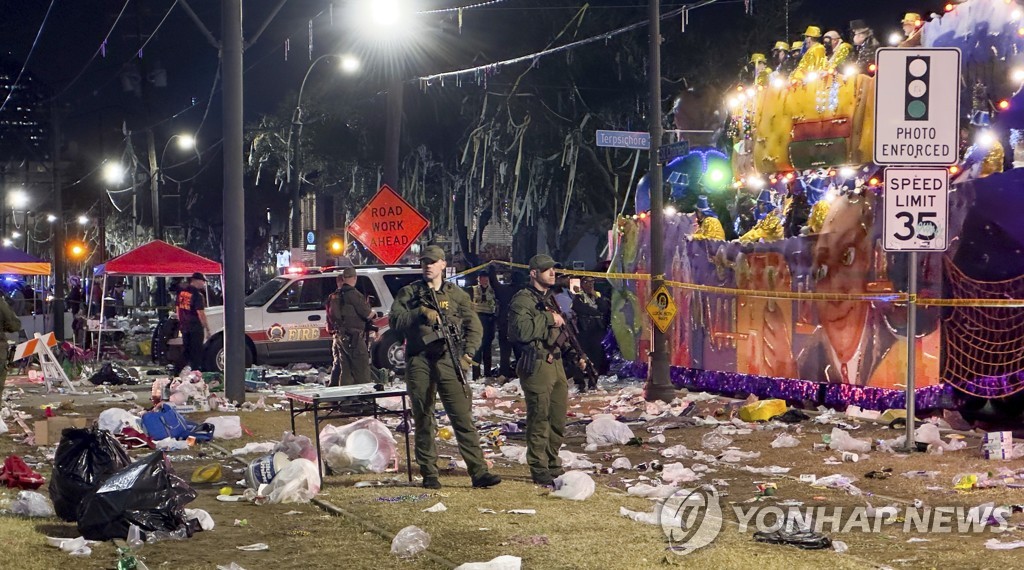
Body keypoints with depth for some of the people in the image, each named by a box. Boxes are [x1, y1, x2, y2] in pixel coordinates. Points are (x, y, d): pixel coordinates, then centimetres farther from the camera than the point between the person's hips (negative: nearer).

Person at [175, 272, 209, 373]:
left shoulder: (181, 292, 8)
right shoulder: (198, 295, -16)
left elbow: (177, 308, 15)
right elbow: (201, 313, -19)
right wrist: (207, 328, -13)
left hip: (184, 327, 7)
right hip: (196, 327, -7)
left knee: (185, 351, 17)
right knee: (196, 353, 2)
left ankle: (177, 371, 14)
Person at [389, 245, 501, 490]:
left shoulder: (457, 294, 11)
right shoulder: (408, 293, 10)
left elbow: (474, 327, 10)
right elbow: (395, 321, -2)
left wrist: (467, 354, -5)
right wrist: (421, 312, -15)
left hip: (448, 360, -1)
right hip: (418, 362, 1)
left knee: (462, 417, -7)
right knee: (423, 420, 6)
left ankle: (479, 472, -10)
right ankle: (429, 474, 13)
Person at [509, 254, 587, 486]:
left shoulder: (553, 299, 19)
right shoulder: (523, 300, -8)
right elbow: (522, 330, -23)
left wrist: (575, 355, 15)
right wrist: (548, 318, -18)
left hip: (556, 363, 9)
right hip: (536, 366, -9)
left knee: (558, 420, 12)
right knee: (539, 421, -5)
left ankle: (553, 466, 23)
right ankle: (539, 470, 1)